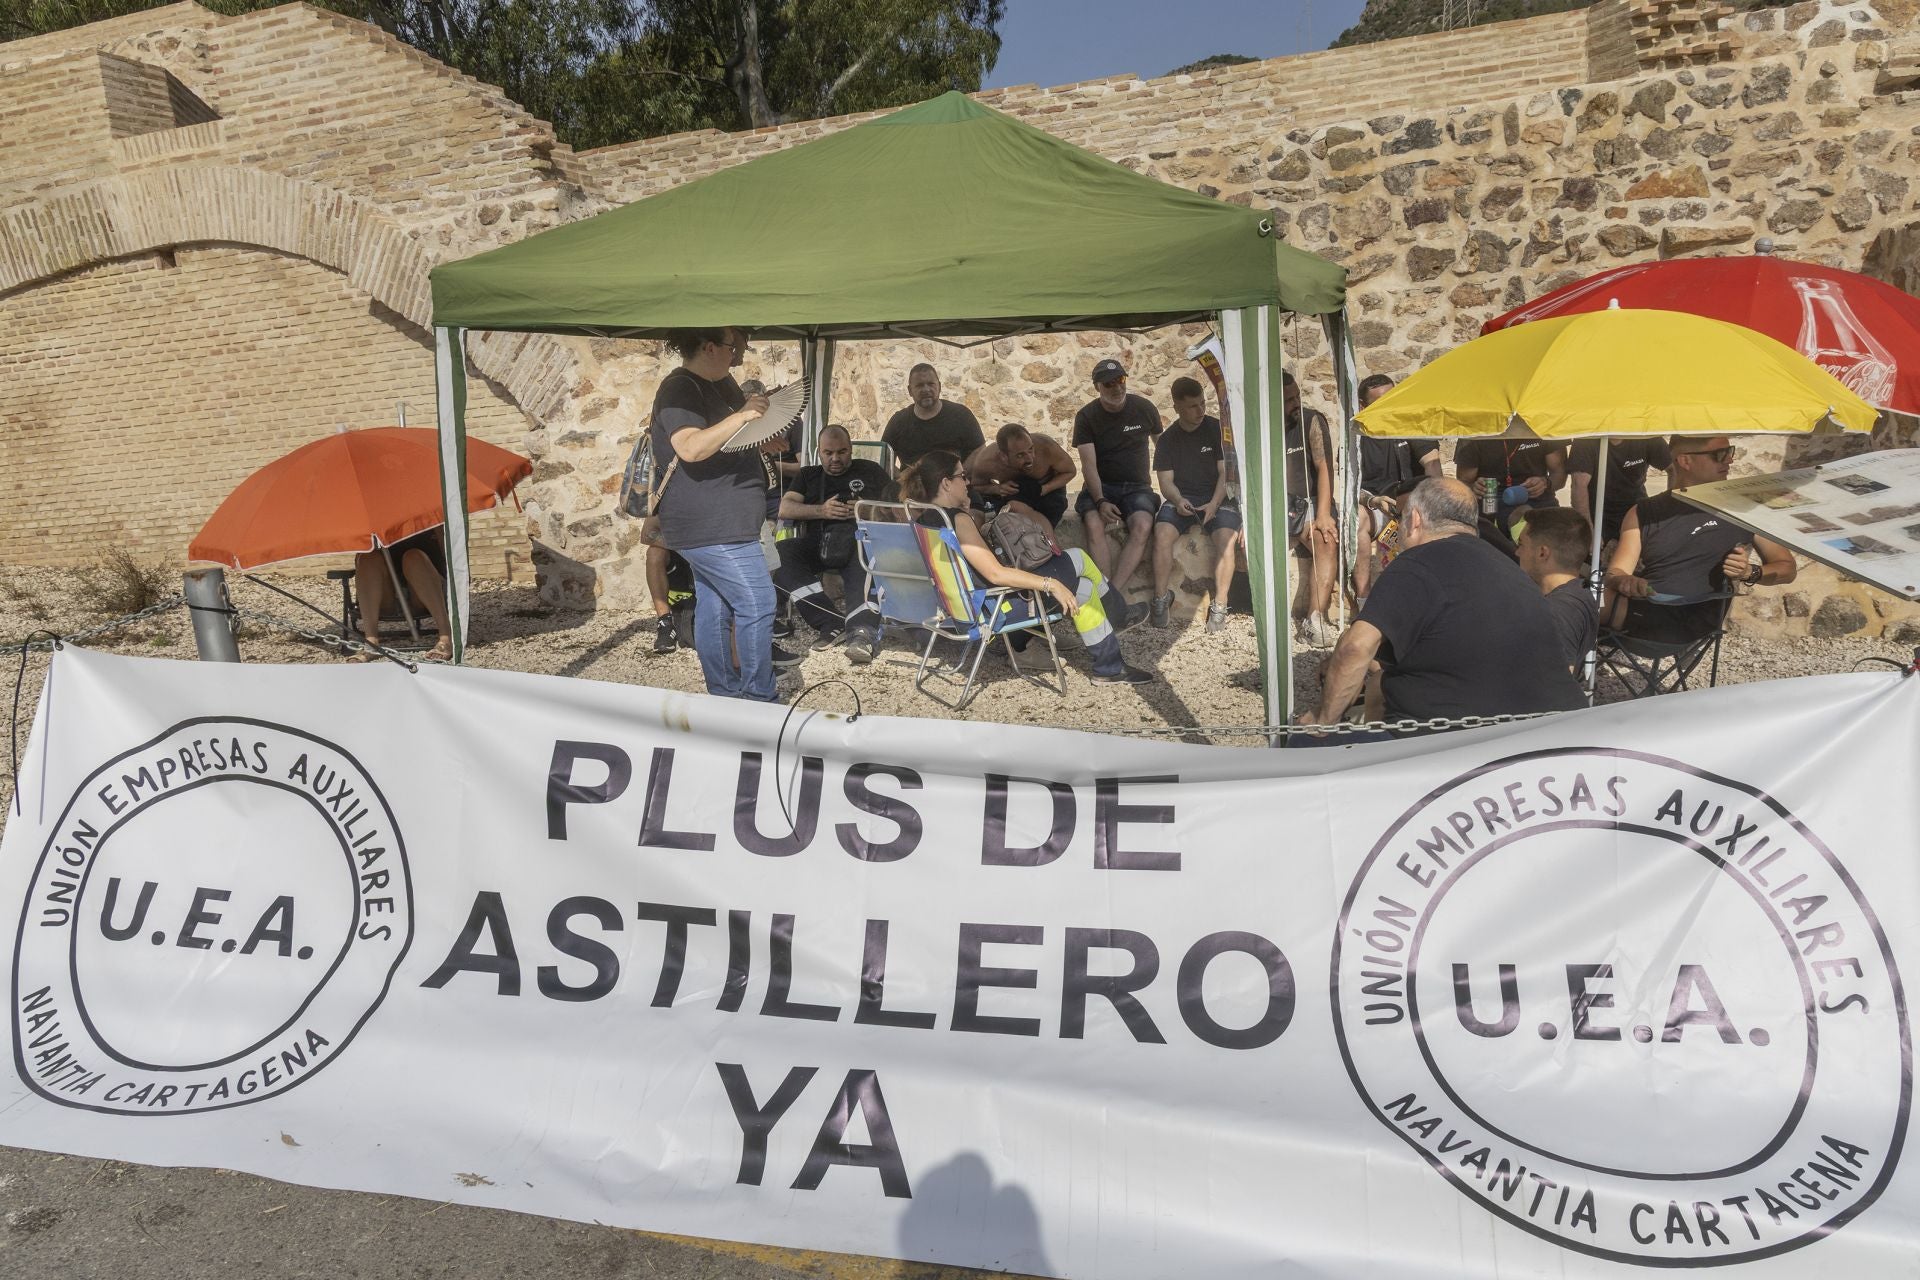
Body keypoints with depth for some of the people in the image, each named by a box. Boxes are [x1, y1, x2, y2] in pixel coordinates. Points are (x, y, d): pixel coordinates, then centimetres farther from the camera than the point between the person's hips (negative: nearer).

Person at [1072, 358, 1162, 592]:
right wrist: (1100, 501, -25)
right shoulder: (1086, 417, -3)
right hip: (1100, 486, -1)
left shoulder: (1144, 408, 1)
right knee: (1095, 523, -34)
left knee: (1143, 525, -32)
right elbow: (1089, 465, -11)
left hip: (1136, 486, 1)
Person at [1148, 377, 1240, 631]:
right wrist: (1178, 500, -18)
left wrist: (1214, 504, -18)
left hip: (1216, 498, -1)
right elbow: (1166, 482, 4)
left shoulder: (1217, 429, 2)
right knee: (1162, 534, -29)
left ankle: (1219, 606, -22)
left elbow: (1225, 472, -1)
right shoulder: (1168, 439, 9)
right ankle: (1161, 600, -19)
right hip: (1181, 499, 2)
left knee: (1225, 539, -31)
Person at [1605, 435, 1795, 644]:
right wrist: (1623, 581, -18)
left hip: (1690, 619, -1)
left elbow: (1787, 568, 20)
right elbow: (1615, 572, 7)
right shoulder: (1644, 512, 16)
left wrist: (1751, 572, -3)